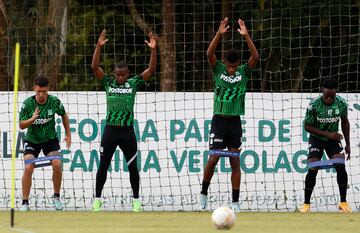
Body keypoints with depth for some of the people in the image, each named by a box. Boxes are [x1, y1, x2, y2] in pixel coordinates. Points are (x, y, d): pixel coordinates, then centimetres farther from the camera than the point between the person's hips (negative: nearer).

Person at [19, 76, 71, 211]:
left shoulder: (54, 102, -15)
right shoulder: (27, 104, -19)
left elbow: (63, 115, 5)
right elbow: (21, 125, -16)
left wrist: (68, 134, 5)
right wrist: (32, 119, -36)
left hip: (50, 139, 1)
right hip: (32, 140, -1)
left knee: (57, 164, -18)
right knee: (28, 168, -19)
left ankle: (56, 197, 3)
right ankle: (25, 202, -11)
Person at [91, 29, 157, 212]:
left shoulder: (133, 83, 4)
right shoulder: (108, 82, 3)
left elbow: (151, 70, -4)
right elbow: (95, 67, -9)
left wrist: (153, 50, -16)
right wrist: (99, 47, -20)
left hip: (127, 130, 0)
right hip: (110, 130, 0)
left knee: (133, 167, 3)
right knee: (103, 166, 2)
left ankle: (136, 200, 13)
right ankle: (97, 199, 10)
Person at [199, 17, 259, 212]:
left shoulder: (243, 72, 3)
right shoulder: (219, 70, 0)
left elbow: (255, 57, -12)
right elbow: (209, 54, -15)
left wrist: (246, 36, -21)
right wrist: (219, 34, -26)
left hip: (235, 122, 1)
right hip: (219, 120, -1)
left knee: (235, 161, 1)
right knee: (214, 157, -9)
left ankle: (235, 201, 3)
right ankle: (204, 193, 10)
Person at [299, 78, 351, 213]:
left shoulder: (341, 103, -14)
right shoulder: (313, 105, -23)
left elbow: (345, 122, 4)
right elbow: (307, 127, -15)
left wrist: (347, 144, 6)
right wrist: (327, 134, -25)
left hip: (333, 139, 2)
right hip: (316, 139, -2)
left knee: (341, 166, -15)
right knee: (312, 170, -14)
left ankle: (343, 202, -4)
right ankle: (306, 204, -1)